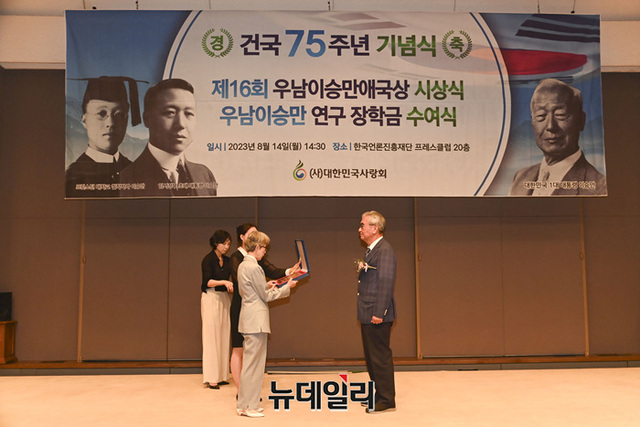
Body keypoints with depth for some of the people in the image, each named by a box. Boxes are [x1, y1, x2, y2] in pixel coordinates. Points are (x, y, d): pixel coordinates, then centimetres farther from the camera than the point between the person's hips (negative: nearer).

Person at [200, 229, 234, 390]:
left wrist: (231, 285, -2)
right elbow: (207, 282, -15)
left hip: (225, 298, 6)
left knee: (224, 337, 5)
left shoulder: (227, 261, 13)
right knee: (211, 338, -6)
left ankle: (221, 376, 11)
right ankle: (211, 378, -2)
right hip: (211, 298, -6)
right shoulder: (208, 259, -5)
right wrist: (224, 282, -26)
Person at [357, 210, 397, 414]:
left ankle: (387, 400, 9)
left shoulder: (385, 250, -15)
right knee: (372, 357, 17)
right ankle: (379, 395, 28)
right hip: (368, 314, 10)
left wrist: (378, 313, -23)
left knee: (380, 357, -2)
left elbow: (386, 282, -22)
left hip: (377, 315, -10)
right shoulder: (371, 250, 17)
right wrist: (362, 269, 6)